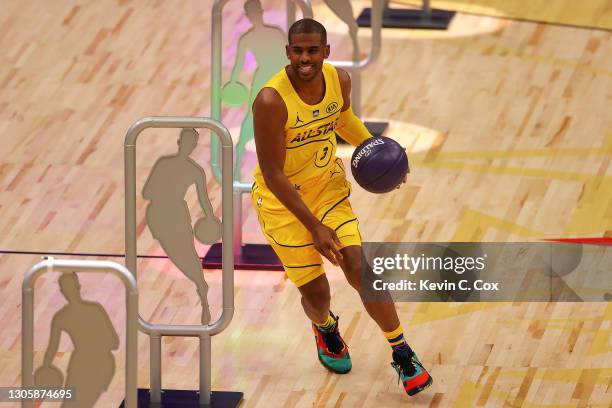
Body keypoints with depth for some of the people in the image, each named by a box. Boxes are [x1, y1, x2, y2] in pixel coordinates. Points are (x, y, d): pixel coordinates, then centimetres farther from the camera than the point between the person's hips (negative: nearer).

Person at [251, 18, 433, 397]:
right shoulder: (271, 100, -30)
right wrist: (314, 227, -23)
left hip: (328, 185, 4)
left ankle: (403, 354, 7)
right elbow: (273, 174, -25)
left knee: (360, 269, -9)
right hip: (282, 199, -4)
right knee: (316, 291, 1)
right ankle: (325, 328, 40)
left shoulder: (340, 79, -12)